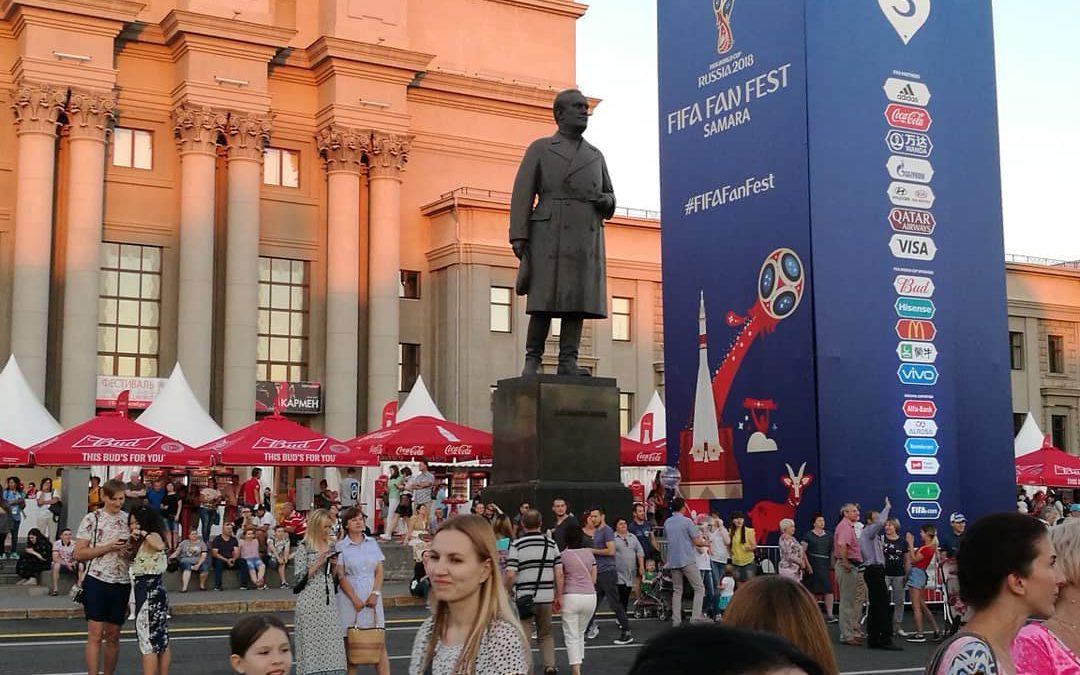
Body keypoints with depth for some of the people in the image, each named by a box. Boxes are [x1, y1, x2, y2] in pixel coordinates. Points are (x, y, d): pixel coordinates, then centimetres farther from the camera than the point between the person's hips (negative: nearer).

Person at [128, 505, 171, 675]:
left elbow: (159, 546, -36)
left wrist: (143, 533, -24)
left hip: (150, 593, -10)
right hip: (153, 591, 10)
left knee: (148, 642, -8)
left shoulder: (153, 536, -13)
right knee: (161, 642, 12)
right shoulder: (145, 541, 17)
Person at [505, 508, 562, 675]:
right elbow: (559, 573, 1)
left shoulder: (516, 544, -6)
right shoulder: (551, 543, 4)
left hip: (524, 598, -3)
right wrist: (559, 596, 10)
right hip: (547, 597, 3)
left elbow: (510, 575, -13)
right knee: (546, 634, 19)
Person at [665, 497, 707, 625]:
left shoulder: (667, 523, 8)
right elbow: (697, 541, -9)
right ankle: (695, 617, -9)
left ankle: (676, 620, 6)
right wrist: (705, 543, 12)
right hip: (687, 560, -6)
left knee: (677, 590, 12)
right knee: (699, 588, 2)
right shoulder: (687, 522, -9)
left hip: (673, 561, 6)